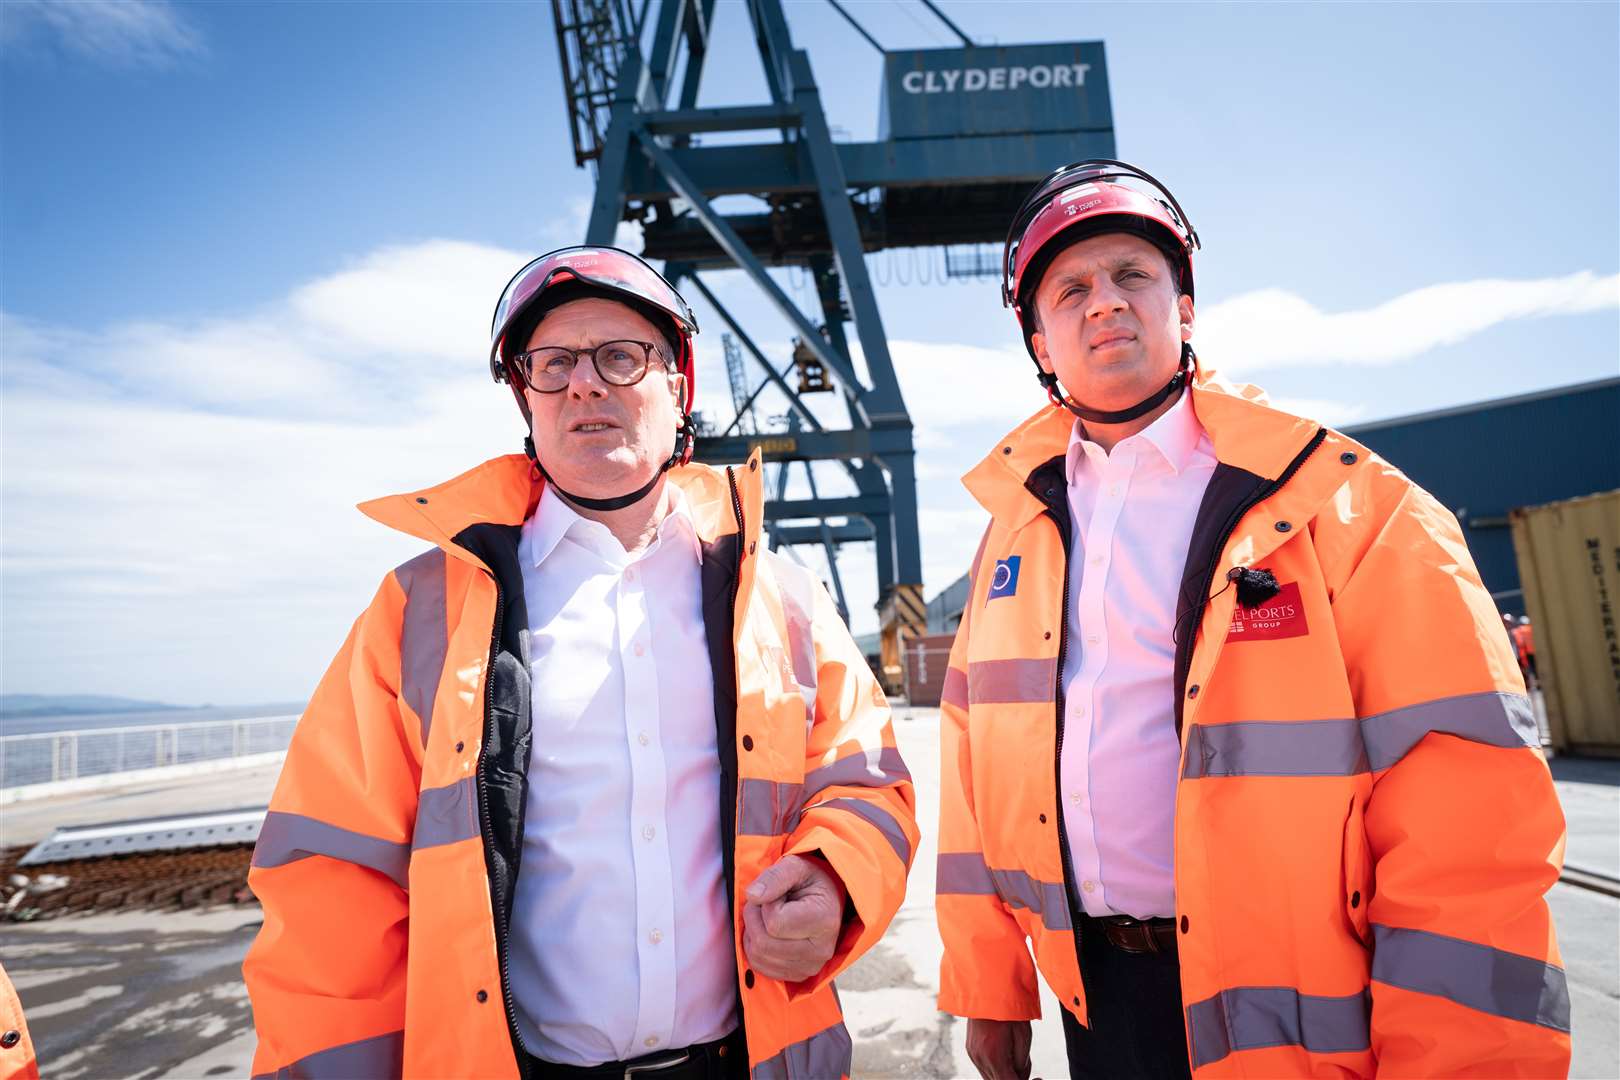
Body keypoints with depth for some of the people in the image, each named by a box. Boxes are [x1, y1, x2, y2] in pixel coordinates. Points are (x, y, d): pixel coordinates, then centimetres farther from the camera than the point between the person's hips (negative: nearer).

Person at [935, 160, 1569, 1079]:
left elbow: (1466, 819, -14)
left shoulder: (1347, 509, -10)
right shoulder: (1016, 530, 2)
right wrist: (987, 984, 6)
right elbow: (976, 769, 5)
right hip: (1094, 997, 4)